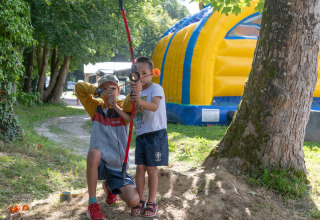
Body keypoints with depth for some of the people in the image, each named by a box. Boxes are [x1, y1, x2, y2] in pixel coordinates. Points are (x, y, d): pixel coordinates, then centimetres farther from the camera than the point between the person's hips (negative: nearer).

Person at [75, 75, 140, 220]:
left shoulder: (123, 107, -2)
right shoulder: (96, 107, 4)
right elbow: (79, 87, -3)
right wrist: (97, 91, -15)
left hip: (117, 168, 1)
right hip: (98, 165, 0)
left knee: (134, 202, -16)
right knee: (94, 152, -38)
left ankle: (110, 187, 20)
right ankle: (92, 205, -23)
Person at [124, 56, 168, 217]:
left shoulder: (156, 88, -8)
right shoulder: (137, 91, 13)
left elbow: (155, 106, -28)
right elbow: (125, 108, 4)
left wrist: (140, 101, -46)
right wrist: (133, 93, -12)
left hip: (155, 133, -5)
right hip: (140, 135, 6)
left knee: (151, 168, 0)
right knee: (140, 167, 5)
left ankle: (152, 202, 13)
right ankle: (140, 200, 17)